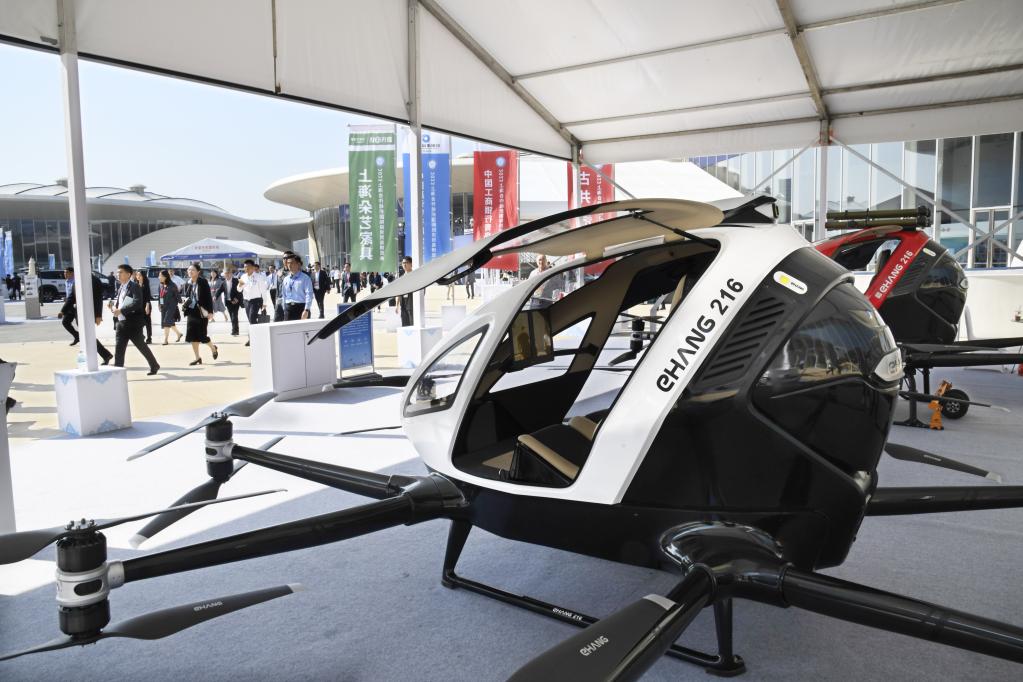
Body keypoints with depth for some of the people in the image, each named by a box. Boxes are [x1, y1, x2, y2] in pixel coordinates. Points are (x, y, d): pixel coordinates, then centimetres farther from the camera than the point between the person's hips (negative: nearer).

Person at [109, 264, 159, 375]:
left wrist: (121, 310, -26)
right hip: (122, 323, 8)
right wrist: (114, 302, 1)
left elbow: (137, 303, -24)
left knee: (142, 346, 6)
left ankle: (154, 366, 24)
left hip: (133, 324, -8)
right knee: (119, 349, 2)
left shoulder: (134, 286, -12)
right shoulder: (121, 288, 13)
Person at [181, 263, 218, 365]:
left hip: (201, 312, -5)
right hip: (191, 312, 5)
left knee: (201, 336, -4)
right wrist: (184, 303, -5)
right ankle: (197, 358, 13)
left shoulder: (203, 282, -9)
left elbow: (209, 297, -10)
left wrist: (210, 312, -14)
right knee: (192, 335, 3)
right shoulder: (187, 284, 6)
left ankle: (213, 348, 26)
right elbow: (183, 295, 18)